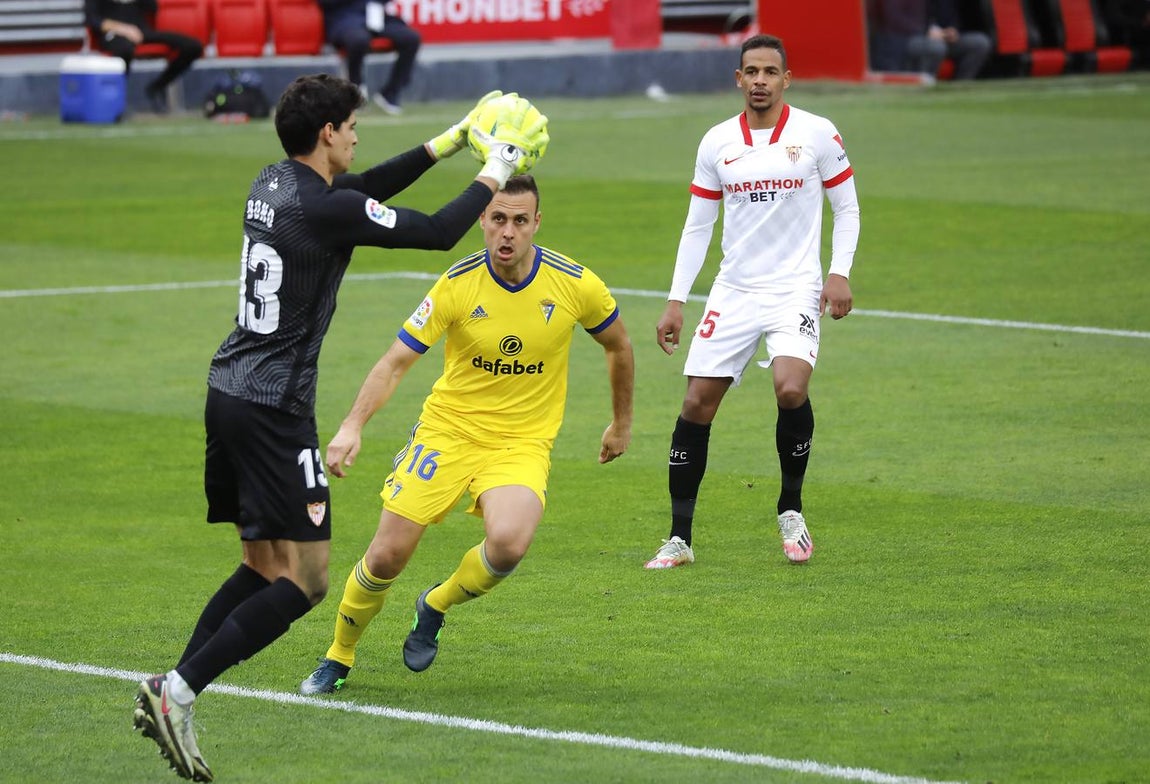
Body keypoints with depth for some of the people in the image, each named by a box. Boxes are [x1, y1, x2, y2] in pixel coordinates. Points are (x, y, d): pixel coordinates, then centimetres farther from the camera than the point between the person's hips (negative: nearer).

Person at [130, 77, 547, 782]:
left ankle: (173, 692, 6)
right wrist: (493, 176, 6)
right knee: (305, 580, -5)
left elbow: (364, 188, 28)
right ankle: (179, 691, -15)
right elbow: (438, 233, -10)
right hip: (275, 407, -9)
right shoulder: (327, 209, -16)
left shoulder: (274, 184, 11)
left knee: (263, 567, 16)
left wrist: (448, 143, 30)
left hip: (229, 391, 9)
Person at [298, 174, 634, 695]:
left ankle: (436, 606, 3)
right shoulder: (458, 285, -12)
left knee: (508, 543, -30)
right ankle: (338, 659, 21)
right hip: (448, 431, 0)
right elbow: (396, 362, -10)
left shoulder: (576, 285, -10)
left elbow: (618, 346, 11)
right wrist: (352, 427, -24)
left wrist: (622, 423, 20)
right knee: (387, 556, -7)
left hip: (523, 442, 0)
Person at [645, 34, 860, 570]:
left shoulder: (817, 134, -2)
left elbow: (846, 207, 6)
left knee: (791, 388, -25)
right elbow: (697, 226, 11)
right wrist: (675, 301, 6)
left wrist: (840, 273, -7)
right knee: (696, 404, -4)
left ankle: (791, 511, -2)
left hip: (796, 289, -3)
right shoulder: (716, 143, 5)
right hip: (733, 290, 3)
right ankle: (679, 538, 5)